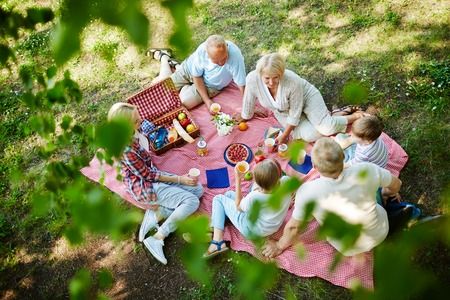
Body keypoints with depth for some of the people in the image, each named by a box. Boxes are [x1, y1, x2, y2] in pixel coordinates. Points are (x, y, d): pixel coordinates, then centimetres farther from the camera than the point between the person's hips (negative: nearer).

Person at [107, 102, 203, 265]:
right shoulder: (126, 149, -29)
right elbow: (147, 175, -19)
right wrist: (180, 179, -15)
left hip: (152, 175, 9)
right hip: (145, 187, -9)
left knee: (198, 190, -1)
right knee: (192, 201, -19)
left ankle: (156, 212, -4)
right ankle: (157, 239, -11)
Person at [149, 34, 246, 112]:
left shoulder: (235, 56, -40)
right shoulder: (202, 49, -33)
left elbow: (242, 85, -34)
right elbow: (197, 76, -19)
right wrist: (207, 100, -24)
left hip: (210, 84, 0)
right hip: (190, 70, 0)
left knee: (185, 102, -19)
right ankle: (164, 57, 36)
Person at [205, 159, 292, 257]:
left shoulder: (255, 197, -38)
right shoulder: (286, 181, -26)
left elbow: (238, 207, -14)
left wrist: (238, 180, -17)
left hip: (253, 230, -6)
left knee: (219, 199, 7)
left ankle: (218, 242, 0)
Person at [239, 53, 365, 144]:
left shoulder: (292, 82, -38)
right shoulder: (252, 79, -33)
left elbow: (295, 114, -25)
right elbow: (248, 102, -12)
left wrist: (284, 136, -18)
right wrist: (246, 117, 5)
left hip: (306, 96, -3)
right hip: (282, 113, 3)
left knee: (327, 128, -25)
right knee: (309, 135, -19)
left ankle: (355, 116, 6)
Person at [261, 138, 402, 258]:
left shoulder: (307, 192, -35)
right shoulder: (367, 171, -32)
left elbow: (293, 226, -18)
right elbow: (396, 184, -9)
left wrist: (280, 246, 2)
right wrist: (388, 192, 15)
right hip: (380, 234, 1)